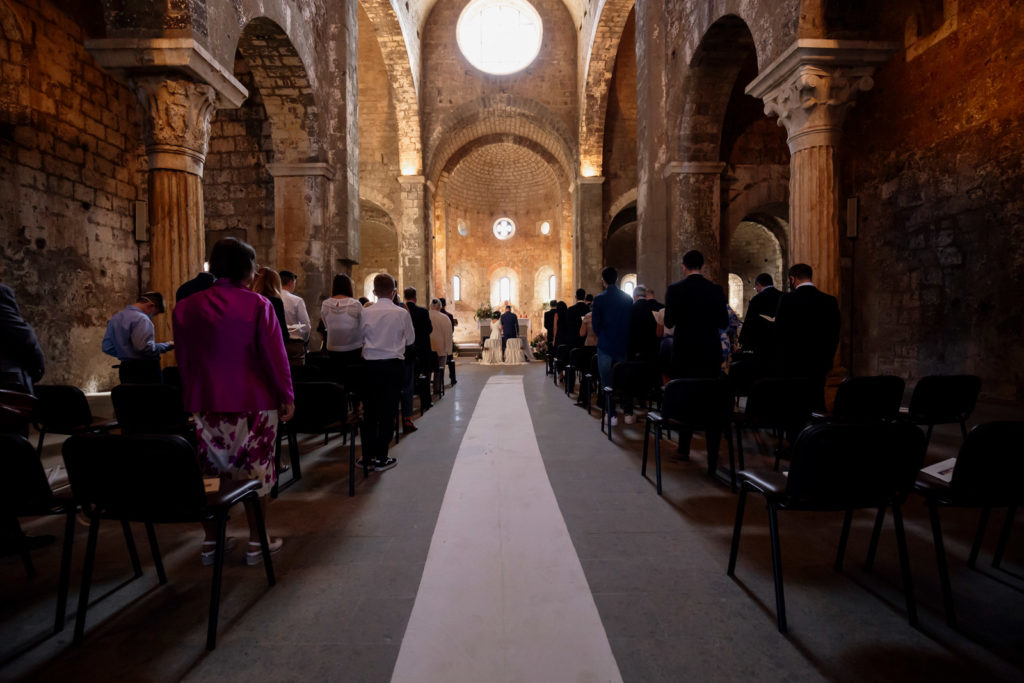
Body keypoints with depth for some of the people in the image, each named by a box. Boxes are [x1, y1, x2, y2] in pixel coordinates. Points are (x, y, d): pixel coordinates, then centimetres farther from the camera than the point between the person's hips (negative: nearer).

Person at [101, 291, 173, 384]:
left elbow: (107, 348, 16)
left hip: (125, 368, 9)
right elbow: (144, 348, -22)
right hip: (146, 369, -9)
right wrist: (167, 345, -10)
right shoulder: (141, 318, -14)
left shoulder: (115, 318, 14)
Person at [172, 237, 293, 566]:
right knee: (256, 472, 8)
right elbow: (275, 356, -11)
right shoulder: (257, 305, -10)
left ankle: (210, 542, 25)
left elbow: (183, 360, 10)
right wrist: (286, 397, -4)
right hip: (253, 403, -3)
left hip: (205, 404, 4)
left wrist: (192, 398, 18)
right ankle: (257, 542, 17)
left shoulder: (185, 307, 3)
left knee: (210, 471, 16)